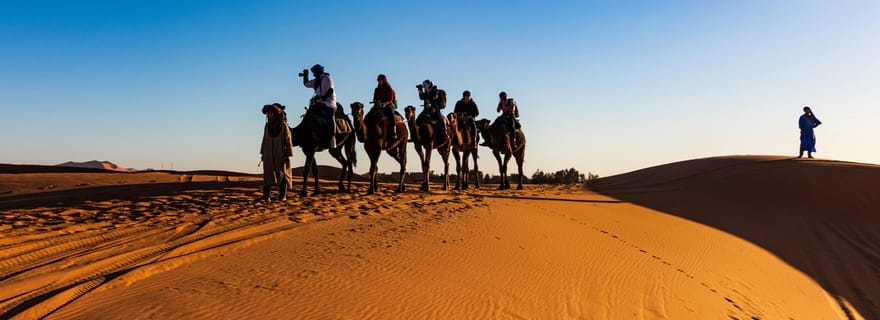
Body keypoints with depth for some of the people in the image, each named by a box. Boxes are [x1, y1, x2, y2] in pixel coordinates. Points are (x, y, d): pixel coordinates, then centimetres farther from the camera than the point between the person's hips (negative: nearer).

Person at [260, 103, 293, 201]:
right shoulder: (267, 126, 7)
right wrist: (262, 153, 10)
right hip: (269, 155, 3)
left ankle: (282, 195, 11)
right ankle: (266, 195, -9)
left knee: (282, 174, 4)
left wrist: (288, 155, -9)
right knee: (268, 174, -4)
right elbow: (264, 140, 12)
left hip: (281, 154, -3)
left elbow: (288, 141, -5)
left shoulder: (284, 126, -5)